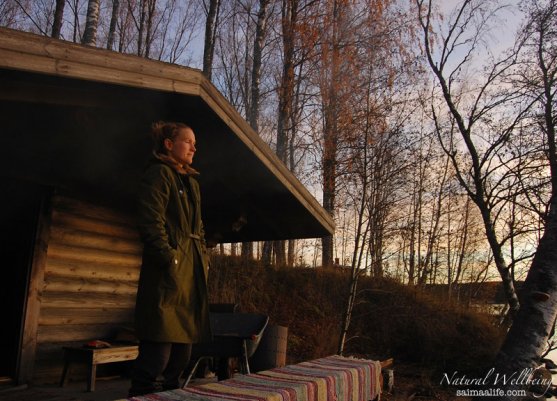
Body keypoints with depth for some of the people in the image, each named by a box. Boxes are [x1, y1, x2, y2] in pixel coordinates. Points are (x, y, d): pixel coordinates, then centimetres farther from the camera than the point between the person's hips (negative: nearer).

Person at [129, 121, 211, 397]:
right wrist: (169, 258, -20)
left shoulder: (192, 182, 22)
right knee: (159, 348, -8)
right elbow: (151, 221, -14)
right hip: (168, 271, -9)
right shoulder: (158, 173, -4)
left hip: (193, 270, 9)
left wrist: (203, 258, 13)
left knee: (184, 343, 13)